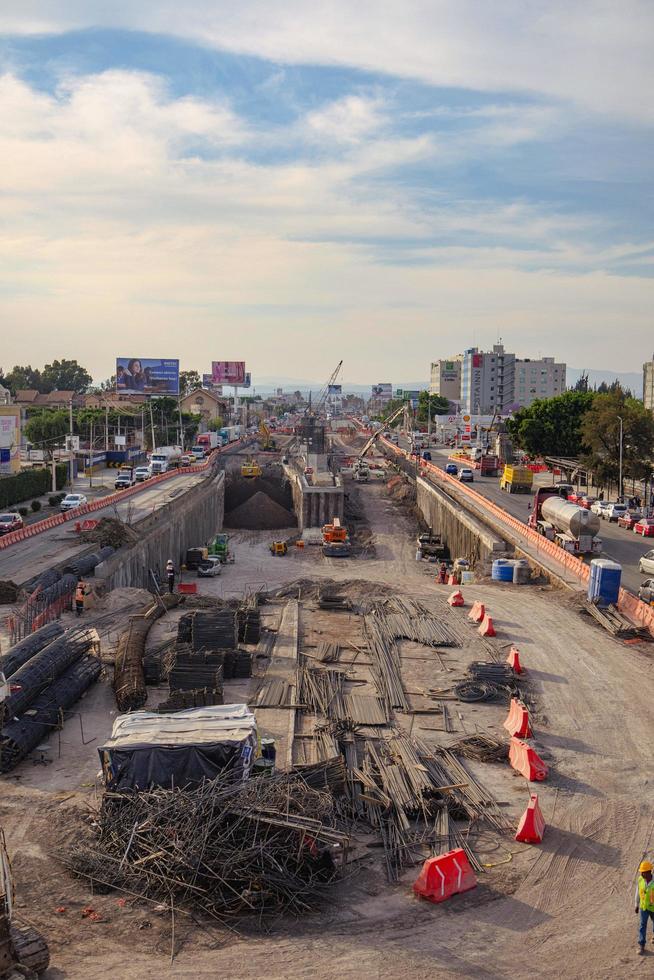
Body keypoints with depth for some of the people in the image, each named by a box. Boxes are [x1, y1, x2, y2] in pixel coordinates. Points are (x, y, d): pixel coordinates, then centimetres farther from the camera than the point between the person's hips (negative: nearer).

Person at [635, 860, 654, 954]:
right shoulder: (640, 879, -17)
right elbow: (638, 892, -2)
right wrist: (637, 905, 6)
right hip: (643, 906, 2)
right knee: (642, 925, 0)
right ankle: (641, 946, 9)